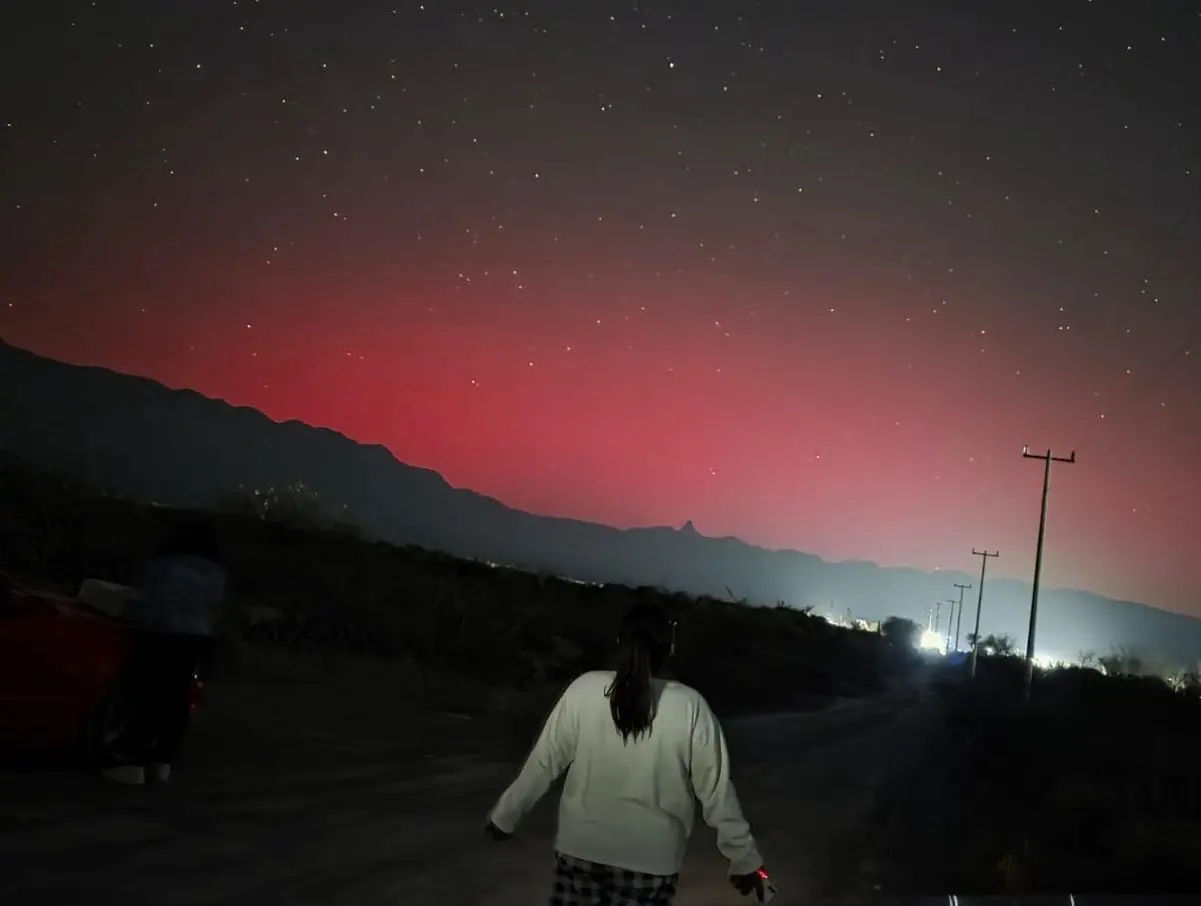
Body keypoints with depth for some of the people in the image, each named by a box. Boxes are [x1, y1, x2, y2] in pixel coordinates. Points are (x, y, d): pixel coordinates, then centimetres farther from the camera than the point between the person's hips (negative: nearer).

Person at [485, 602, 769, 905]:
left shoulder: (583, 689, -9)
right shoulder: (690, 706, -11)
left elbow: (543, 763, -2)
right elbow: (716, 790, -6)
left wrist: (504, 816, 12)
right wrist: (745, 858, 5)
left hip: (581, 849, 1)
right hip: (651, 860, -1)